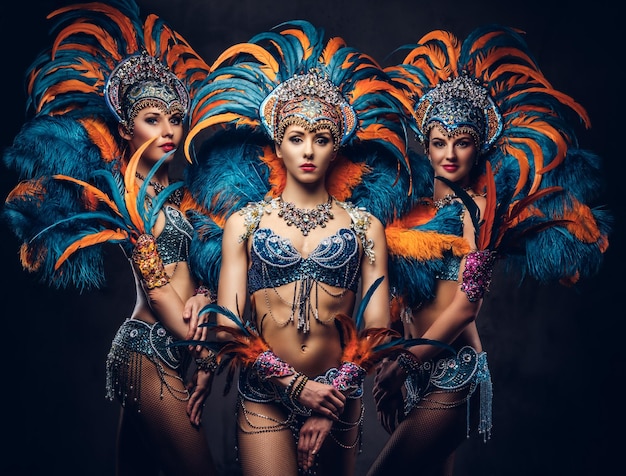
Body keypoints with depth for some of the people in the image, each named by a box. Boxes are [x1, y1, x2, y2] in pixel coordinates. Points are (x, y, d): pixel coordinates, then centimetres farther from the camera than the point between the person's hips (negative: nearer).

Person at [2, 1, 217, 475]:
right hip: (149, 348, -7)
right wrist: (204, 350, -8)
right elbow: (155, 286, -13)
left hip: (168, 348, 7)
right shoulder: (130, 191, -9)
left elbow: (193, 276, 9)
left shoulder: (174, 191, 14)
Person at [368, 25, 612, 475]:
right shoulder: (419, 208, 10)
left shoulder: (475, 208, -8)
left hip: (453, 372, -6)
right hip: (414, 371, 6)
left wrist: (405, 363, -10)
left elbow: (466, 304, -13)